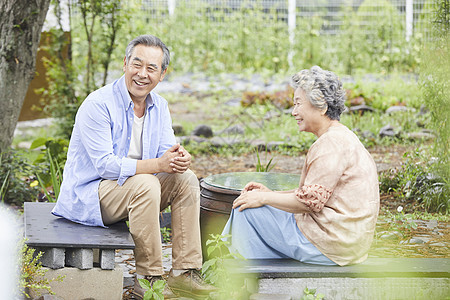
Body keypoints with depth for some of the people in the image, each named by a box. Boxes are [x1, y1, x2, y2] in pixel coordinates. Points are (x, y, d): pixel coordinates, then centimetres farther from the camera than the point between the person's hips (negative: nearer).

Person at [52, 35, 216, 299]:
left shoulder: (159, 106, 5)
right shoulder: (98, 104, -19)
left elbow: (167, 153, 1)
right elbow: (105, 165, -25)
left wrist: (180, 159, -25)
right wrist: (157, 164, -34)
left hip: (133, 192, 8)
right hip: (89, 193, -8)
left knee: (186, 179, -12)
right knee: (145, 184, -33)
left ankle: (184, 273, -12)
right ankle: (148, 278, -25)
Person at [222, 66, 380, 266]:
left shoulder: (332, 143, -19)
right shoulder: (341, 137, 15)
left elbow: (310, 200, -22)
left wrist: (264, 198, -11)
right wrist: (271, 193, 10)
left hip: (331, 244, -11)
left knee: (246, 210, -8)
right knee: (247, 202, 19)